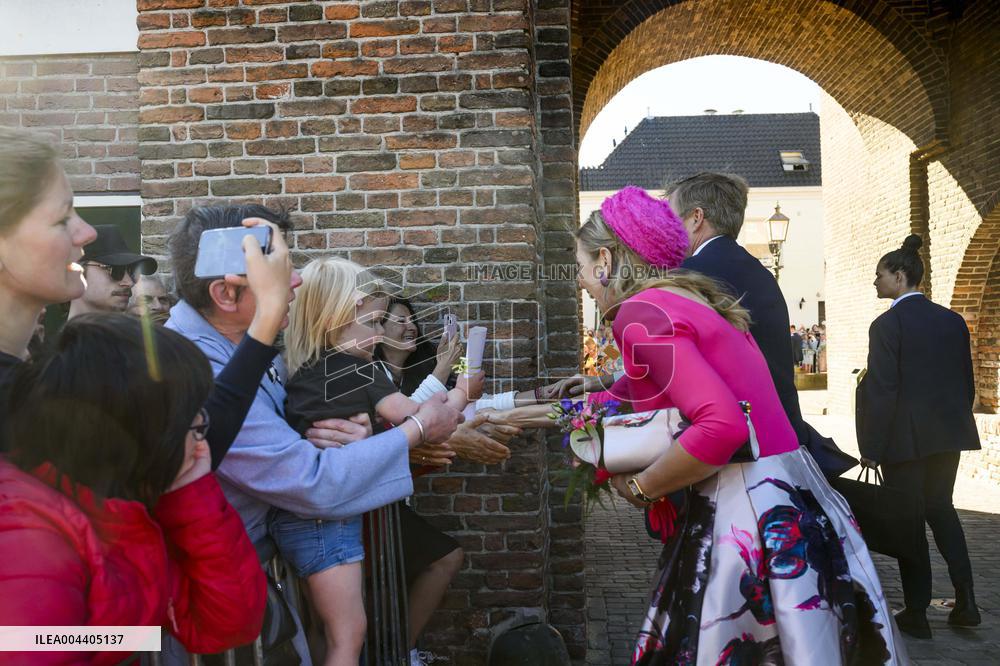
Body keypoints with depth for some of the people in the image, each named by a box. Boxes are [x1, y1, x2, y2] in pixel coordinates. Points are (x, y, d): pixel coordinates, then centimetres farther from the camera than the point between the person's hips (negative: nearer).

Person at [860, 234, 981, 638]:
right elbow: (967, 383, 9)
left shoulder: (888, 324, -14)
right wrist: (957, 424, 20)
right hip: (948, 434, 6)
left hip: (906, 437, -6)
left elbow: (882, 392, -17)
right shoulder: (953, 320, 6)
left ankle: (916, 615, 13)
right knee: (940, 508, 21)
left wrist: (871, 448, -11)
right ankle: (965, 600, 19)